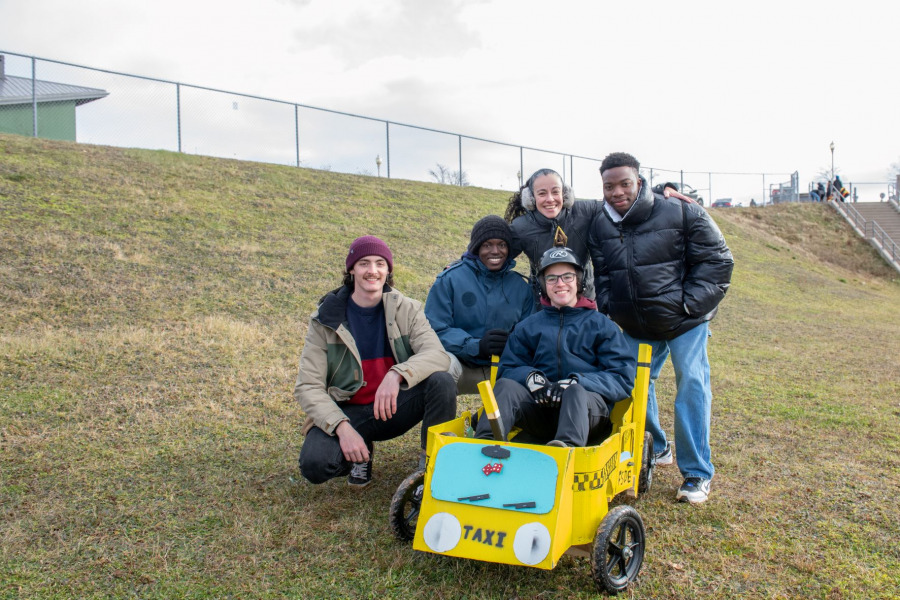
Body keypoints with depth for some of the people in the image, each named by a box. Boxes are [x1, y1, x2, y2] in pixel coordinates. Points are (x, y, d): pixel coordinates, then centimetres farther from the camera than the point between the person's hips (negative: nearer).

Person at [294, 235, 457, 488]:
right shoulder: (327, 318, -6)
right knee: (314, 465, -28)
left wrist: (396, 375, -40)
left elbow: (437, 354, -20)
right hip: (348, 412, 0)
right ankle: (362, 452, 7)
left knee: (441, 381, -27)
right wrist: (342, 427, -27)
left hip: (395, 407, 1)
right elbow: (308, 386, -11)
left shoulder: (406, 309, -3)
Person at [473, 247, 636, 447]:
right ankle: (483, 443, -49)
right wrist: (530, 377, -12)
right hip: (540, 411, 2)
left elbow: (623, 378, 2)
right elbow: (508, 369, 12)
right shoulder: (527, 327, 21)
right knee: (506, 385, -25)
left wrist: (575, 383, -14)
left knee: (576, 392, -35)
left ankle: (568, 446, -64)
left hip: (587, 410, -2)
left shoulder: (602, 326, 14)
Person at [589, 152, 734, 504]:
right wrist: (609, 310, -2)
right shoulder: (600, 227, 0)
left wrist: (689, 303, -14)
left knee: (691, 384, -9)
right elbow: (603, 276, 11)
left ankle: (697, 473, 2)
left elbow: (717, 261, -10)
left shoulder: (681, 214, -14)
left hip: (685, 320, -4)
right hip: (635, 326, 5)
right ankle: (655, 449, 34)